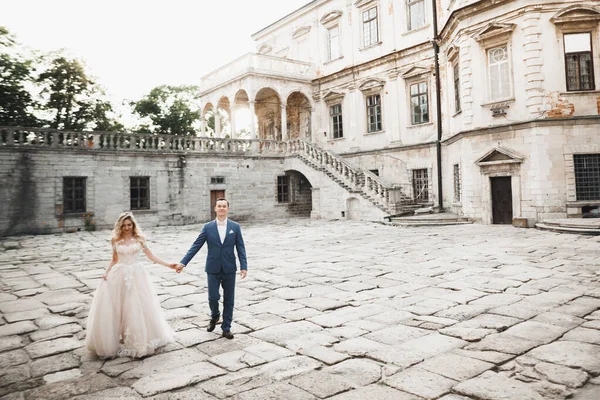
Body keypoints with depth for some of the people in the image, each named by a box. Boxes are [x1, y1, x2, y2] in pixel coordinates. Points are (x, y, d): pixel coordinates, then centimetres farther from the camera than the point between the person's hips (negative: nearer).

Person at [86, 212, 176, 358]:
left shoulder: (140, 238, 1)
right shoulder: (115, 240, 3)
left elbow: (150, 255, 2)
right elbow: (114, 260, 11)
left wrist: (168, 265, -5)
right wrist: (106, 273, -3)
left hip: (136, 275, -1)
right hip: (120, 276, 1)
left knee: (138, 306, 3)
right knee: (118, 306, 0)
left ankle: (140, 339, 19)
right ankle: (123, 340, 13)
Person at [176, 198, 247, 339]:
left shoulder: (235, 227, 0)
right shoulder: (207, 227, 0)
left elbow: (240, 248, -1)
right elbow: (196, 246, -1)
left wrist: (244, 267, -9)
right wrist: (183, 262, -8)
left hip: (229, 269, 0)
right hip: (213, 269, 0)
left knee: (228, 300, 7)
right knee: (213, 297, -1)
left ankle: (226, 328, 21)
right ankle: (214, 316, 32)